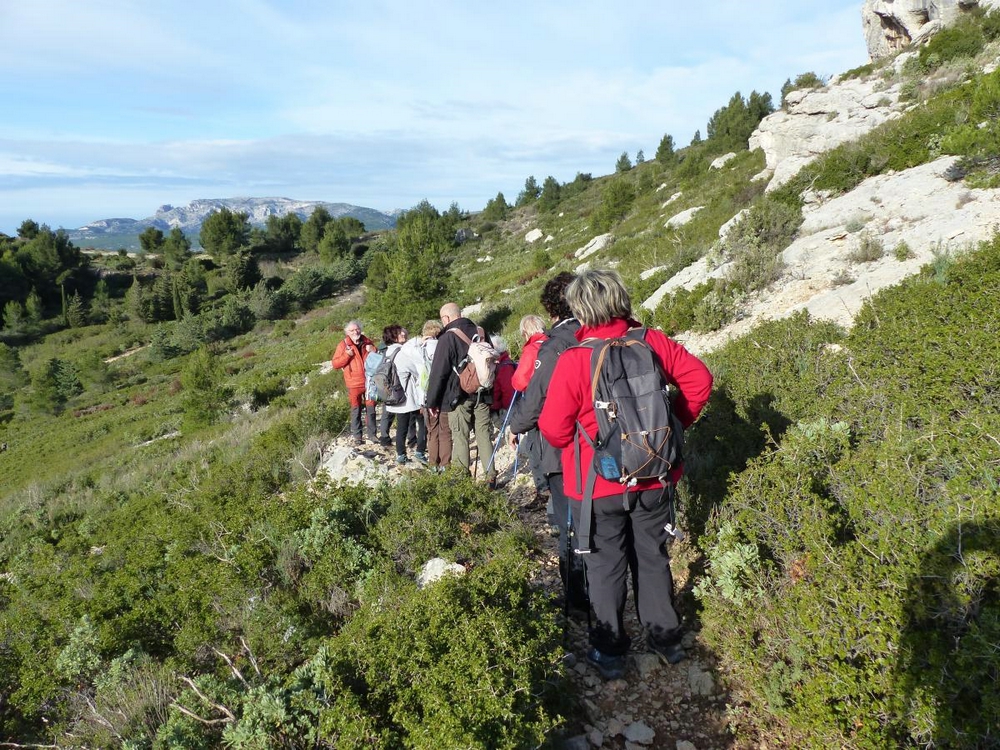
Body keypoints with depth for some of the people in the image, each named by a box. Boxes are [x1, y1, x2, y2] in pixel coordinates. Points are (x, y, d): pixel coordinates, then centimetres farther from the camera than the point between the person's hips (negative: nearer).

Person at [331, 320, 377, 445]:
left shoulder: (368, 342, 9)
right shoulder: (343, 345, 0)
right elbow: (335, 364, -3)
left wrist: (373, 351, -4)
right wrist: (346, 355, -17)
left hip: (369, 382, 3)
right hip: (354, 384, -2)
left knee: (371, 408, 7)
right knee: (356, 409, 4)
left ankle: (372, 434, 16)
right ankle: (357, 436, 12)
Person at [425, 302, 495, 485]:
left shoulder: (448, 337, -11)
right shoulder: (480, 332, 9)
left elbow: (438, 372, -12)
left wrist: (432, 401, -5)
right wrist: (491, 393, 24)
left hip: (459, 396, -5)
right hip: (482, 394, 6)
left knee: (460, 438, 0)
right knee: (484, 435, 10)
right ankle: (491, 476, 12)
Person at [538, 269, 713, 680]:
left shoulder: (574, 359, -20)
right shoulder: (653, 342, -8)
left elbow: (553, 427, -17)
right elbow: (700, 379, -2)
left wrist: (576, 445, 4)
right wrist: (673, 423, 7)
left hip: (598, 484, -3)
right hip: (653, 476, 4)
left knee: (606, 565, 13)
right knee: (651, 555, 21)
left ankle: (610, 652, 28)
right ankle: (665, 639, 36)